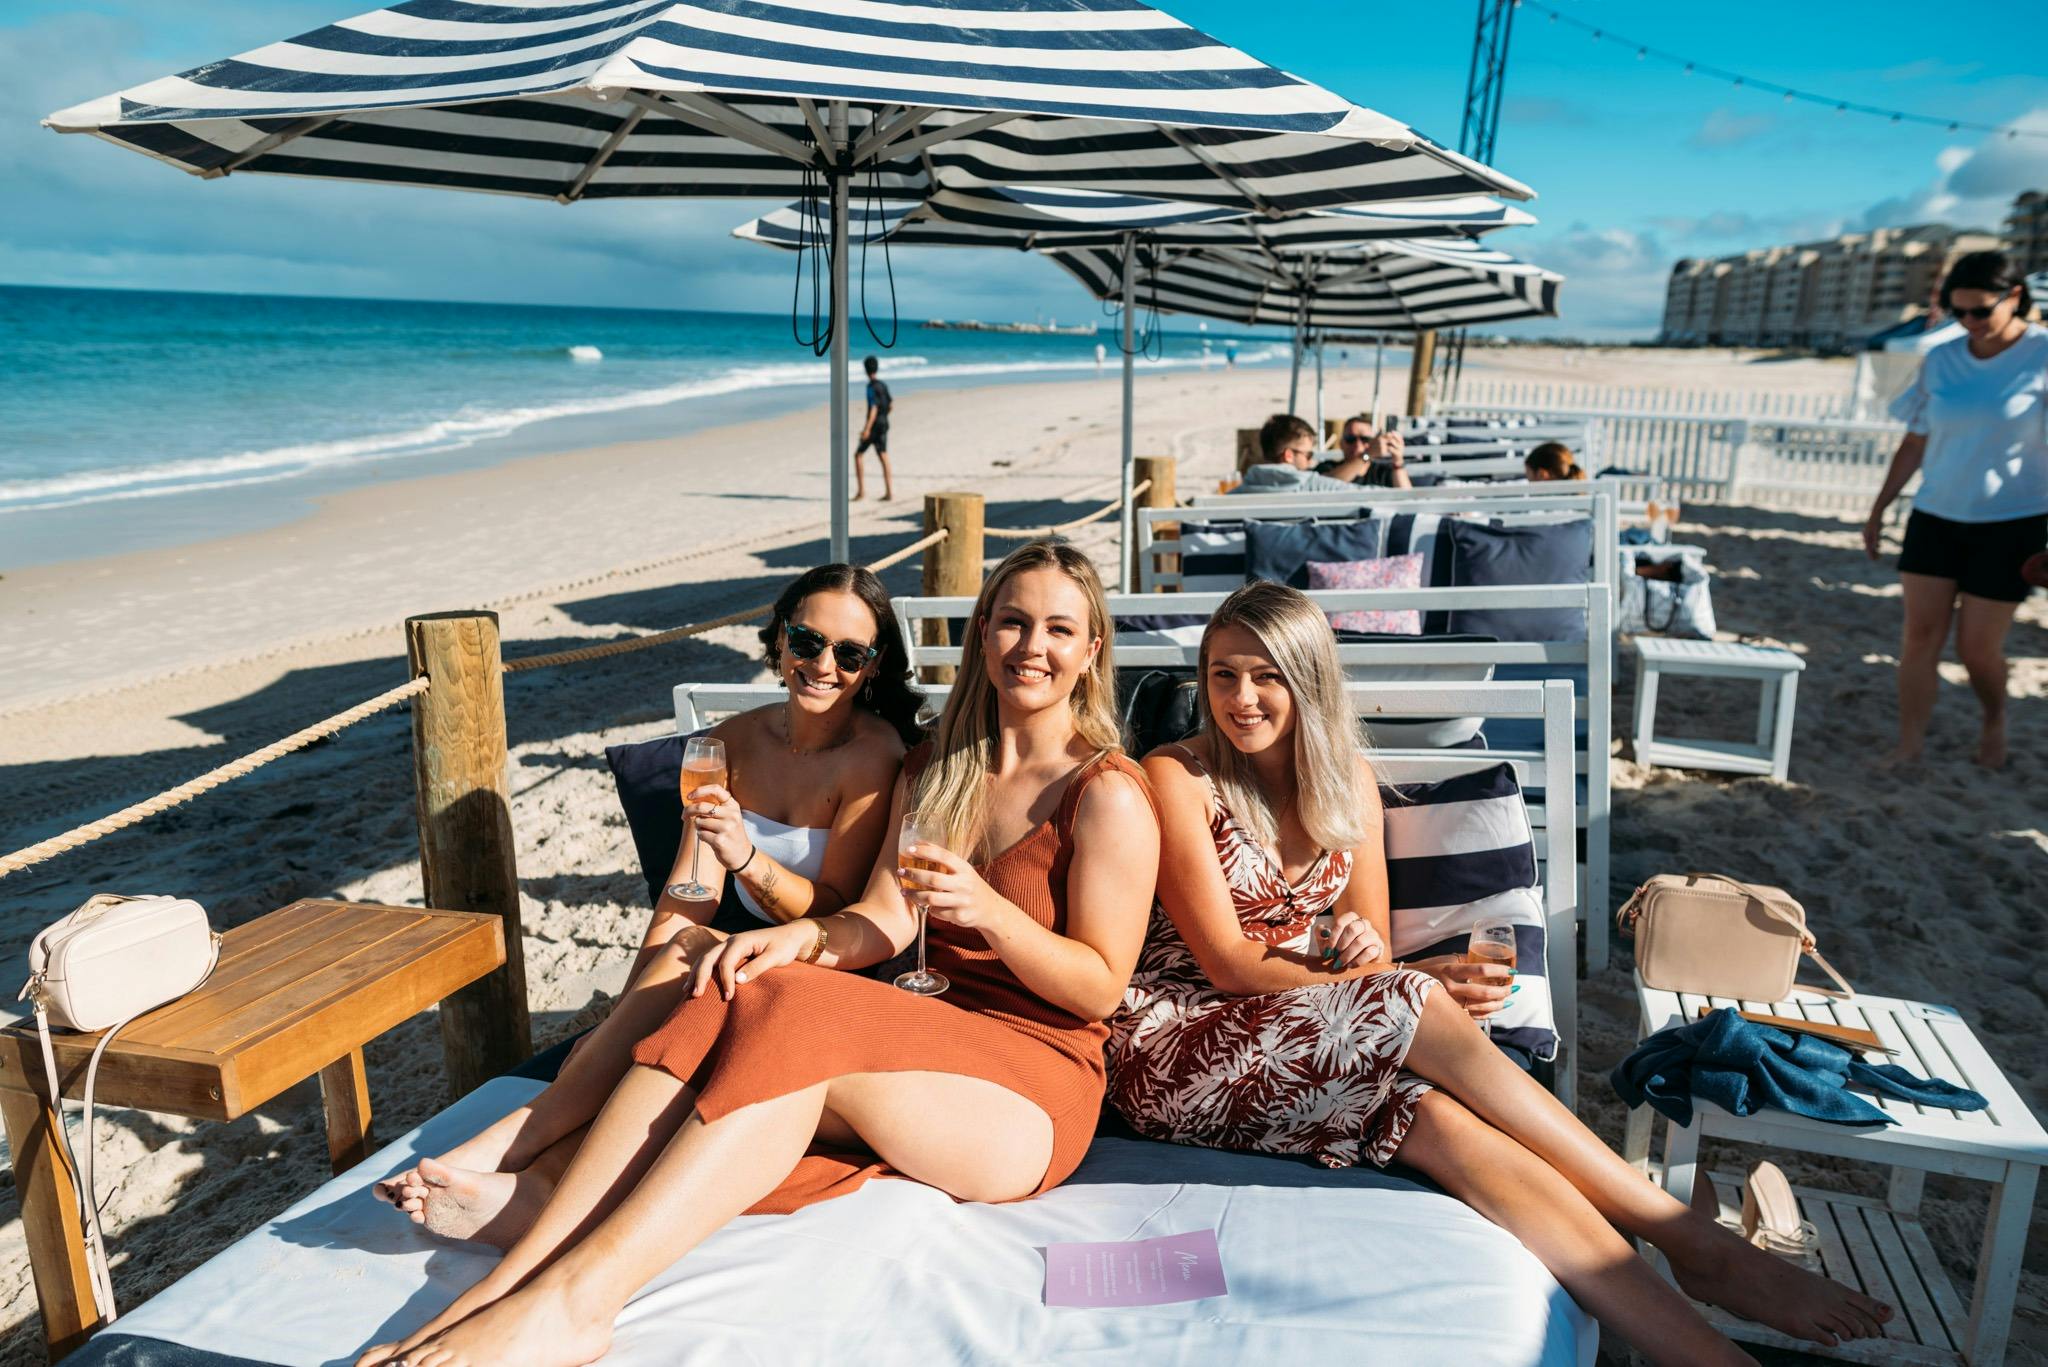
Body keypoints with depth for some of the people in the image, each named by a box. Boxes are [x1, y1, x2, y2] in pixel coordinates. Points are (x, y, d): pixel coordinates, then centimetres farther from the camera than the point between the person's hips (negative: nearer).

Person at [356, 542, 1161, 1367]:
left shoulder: (1106, 794, -5)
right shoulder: (932, 770, 16)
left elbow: (1101, 988, -6)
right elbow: (882, 922, 7)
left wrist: (988, 910, -22)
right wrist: (802, 938, -15)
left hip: (1033, 1087, -5)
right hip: (940, 1046, 6)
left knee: (798, 1021, -32)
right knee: (730, 994, -23)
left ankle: (577, 1295, -37)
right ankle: (510, 1281, -33)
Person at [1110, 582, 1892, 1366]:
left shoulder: (1347, 780, 10)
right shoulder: (1179, 778, -8)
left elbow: (1371, 956, 11)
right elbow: (1228, 964, -13)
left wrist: (1364, 949, -16)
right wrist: (1417, 986, -19)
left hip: (1312, 1031, 5)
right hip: (1179, 1046, -5)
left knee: (1446, 1122, -29)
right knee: (1421, 1010, -29)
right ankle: (1692, 1240, -23)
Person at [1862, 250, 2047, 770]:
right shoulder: (1941, 361, 3)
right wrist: (1879, 507, 11)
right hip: (1935, 517, 4)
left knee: (1977, 648, 2)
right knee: (1920, 636, -1)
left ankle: (1994, 721, 32)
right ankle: (1909, 746, 6)